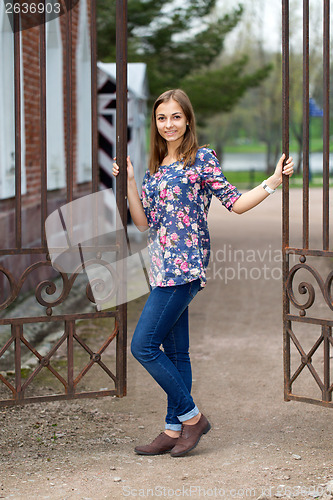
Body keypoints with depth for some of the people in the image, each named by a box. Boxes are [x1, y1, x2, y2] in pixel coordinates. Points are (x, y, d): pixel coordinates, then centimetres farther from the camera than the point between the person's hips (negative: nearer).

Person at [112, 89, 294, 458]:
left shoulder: (202, 158, -4)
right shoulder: (154, 167, 16)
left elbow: (236, 203, -5)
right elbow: (143, 222, 13)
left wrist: (272, 182, -14)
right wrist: (129, 181, 8)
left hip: (185, 265, -7)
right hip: (163, 268, 7)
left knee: (143, 345, -10)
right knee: (174, 352, 10)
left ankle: (191, 416, 2)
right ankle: (174, 430, 16)